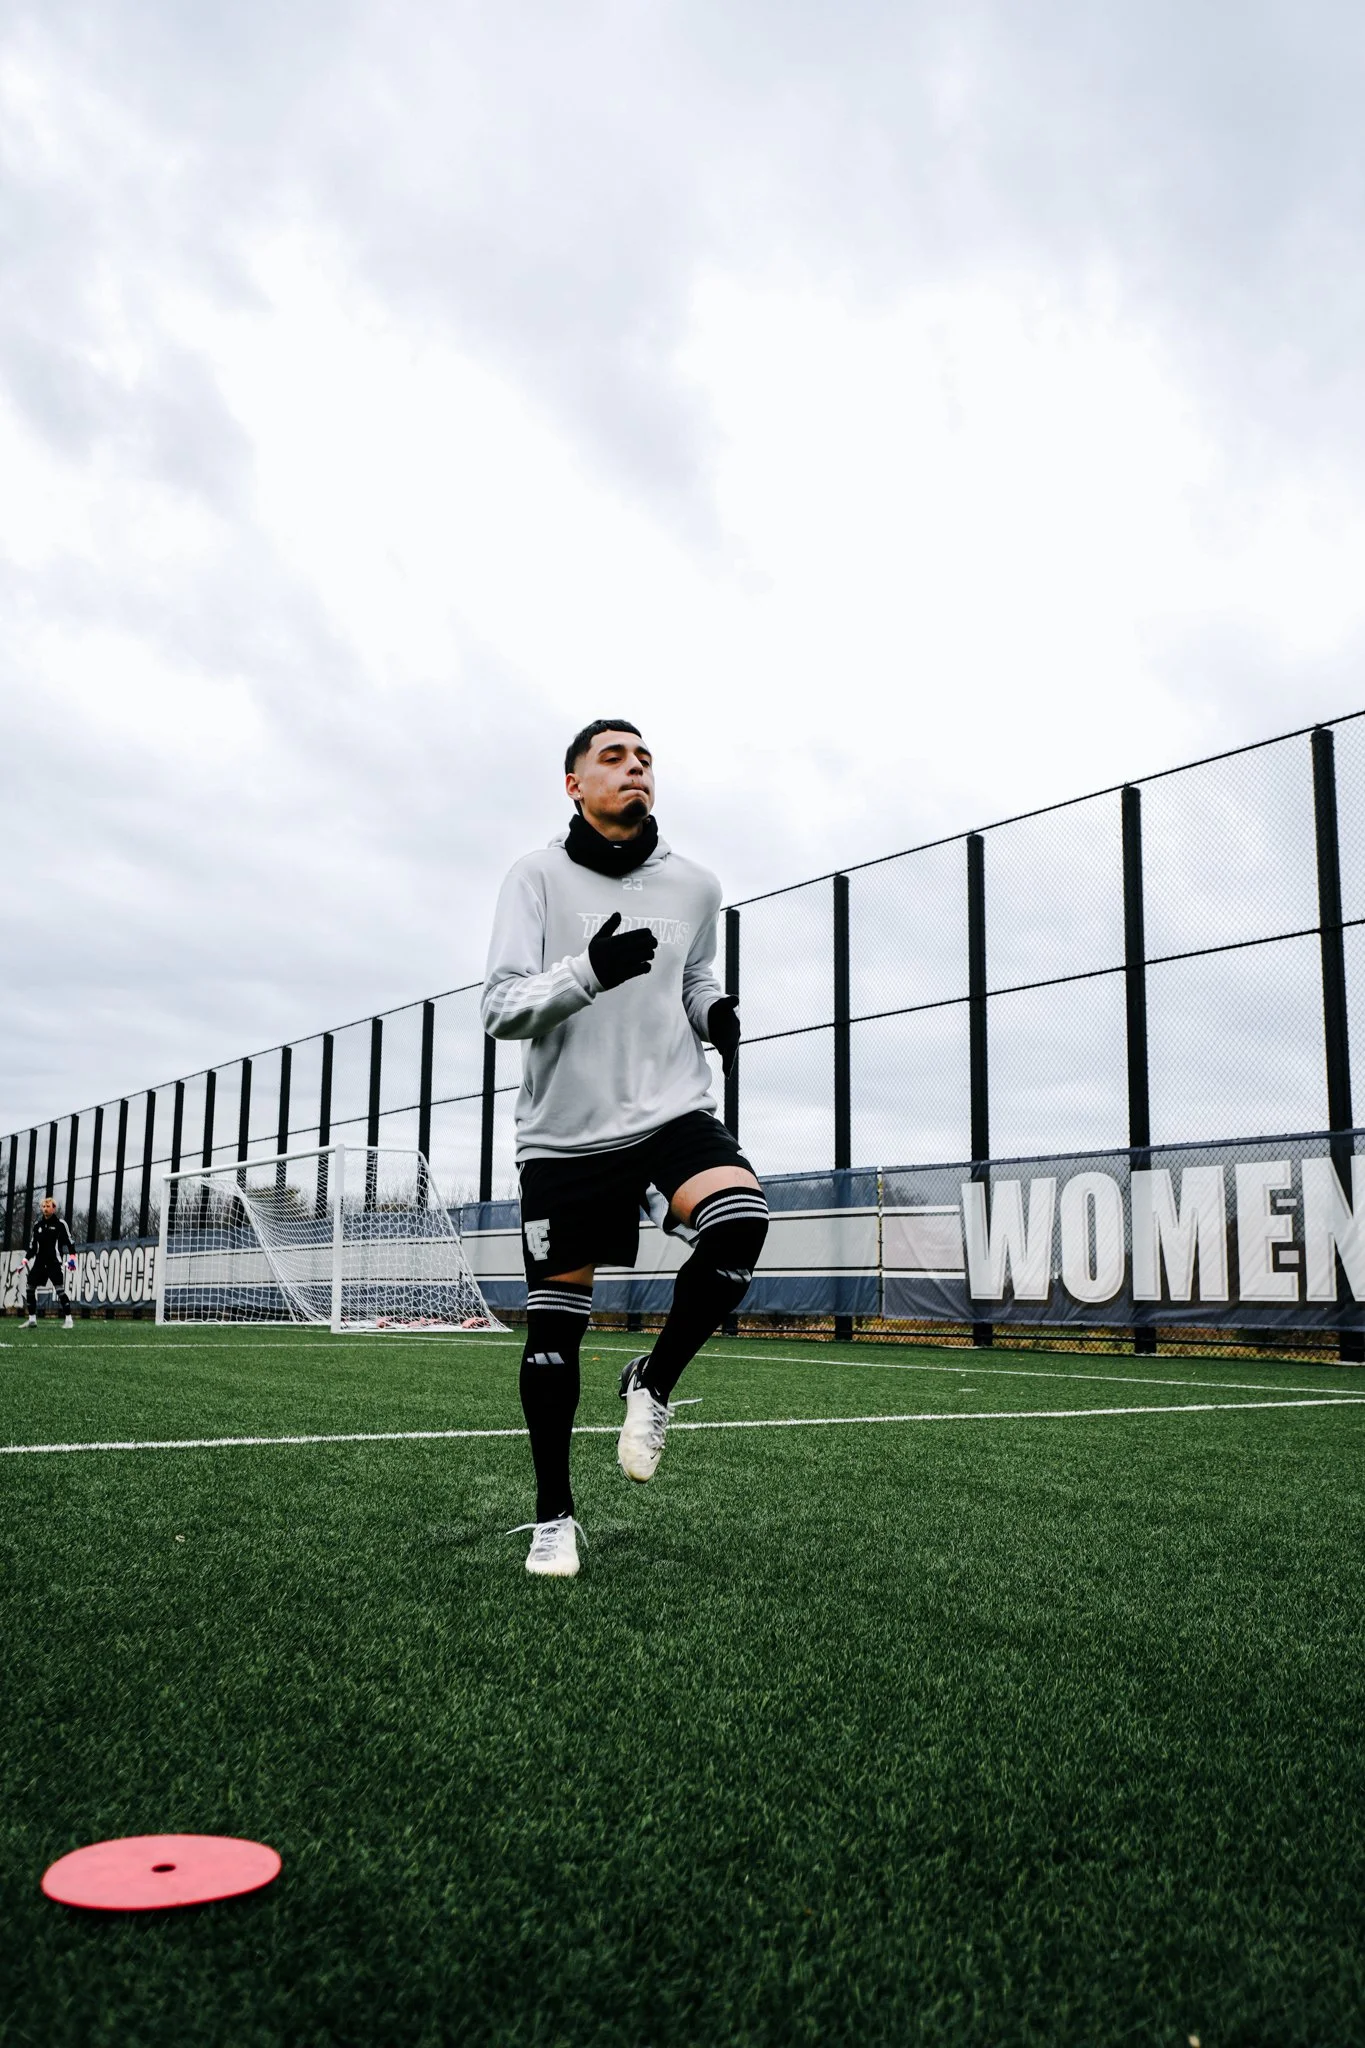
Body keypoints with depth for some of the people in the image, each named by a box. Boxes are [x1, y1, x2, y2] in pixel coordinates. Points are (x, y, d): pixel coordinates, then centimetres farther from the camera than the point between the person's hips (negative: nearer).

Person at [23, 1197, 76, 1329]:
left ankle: (69, 1320, -9)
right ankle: (32, 1320, 12)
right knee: (29, 1288, 2)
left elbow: (69, 1241, -5)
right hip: (39, 1262, 6)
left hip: (55, 1262, -6)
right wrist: (25, 1260, 13)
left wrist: (72, 1257, -14)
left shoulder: (60, 1223, -3)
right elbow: (32, 1245, 18)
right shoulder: (38, 1224, 11)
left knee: (60, 1290, -14)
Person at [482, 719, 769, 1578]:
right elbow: (501, 1008, -11)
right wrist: (589, 972, -28)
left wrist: (719, 1011, 1)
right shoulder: (539, 877, -3)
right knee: (553, 1332, 3)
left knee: (740, 1219, -29)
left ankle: (655, 1379, -2)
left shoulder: (694, 885, 6)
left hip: (672, 1112, 2)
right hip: (565, 1132, -1)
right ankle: (554, 1515, 23)